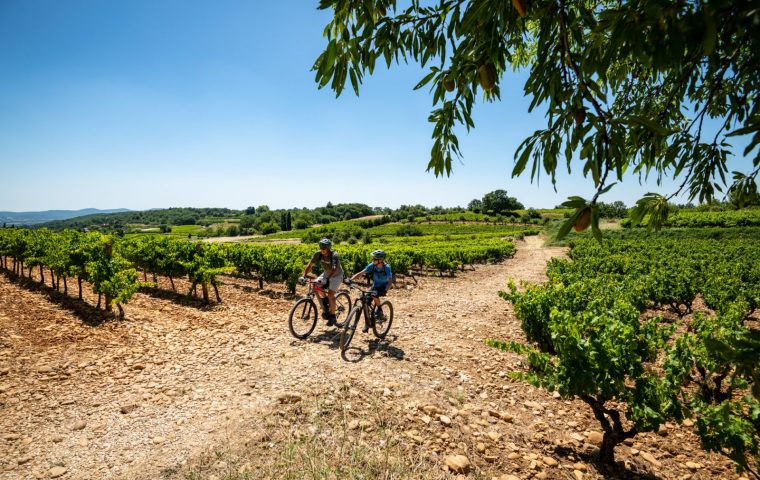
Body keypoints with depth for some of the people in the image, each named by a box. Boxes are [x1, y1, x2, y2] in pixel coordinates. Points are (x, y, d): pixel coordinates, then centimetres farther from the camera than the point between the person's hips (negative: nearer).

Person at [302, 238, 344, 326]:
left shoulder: (334, 255, -31)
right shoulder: (318, 254, -18)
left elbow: (334, 269, -44)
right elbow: (310, 265, -20)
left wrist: (327, 278, -59)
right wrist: (304, 276, -33)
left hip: (336, 275, -5)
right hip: (326, 273, 6)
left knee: (330, 294, -18)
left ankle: (332, 316, -2)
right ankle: (325, 302, 6)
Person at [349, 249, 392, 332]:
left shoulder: (387, 267, -26)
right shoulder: (372, 265, -18)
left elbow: (390, 281, -27)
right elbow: (360, 273, -19)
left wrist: (385, 290, -44)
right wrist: (351, 279, -33)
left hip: (383, 286, -4)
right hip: (375, 286, 4)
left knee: (374, 295, -34)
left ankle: (379, 311, -7)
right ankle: (367, 324, 6)